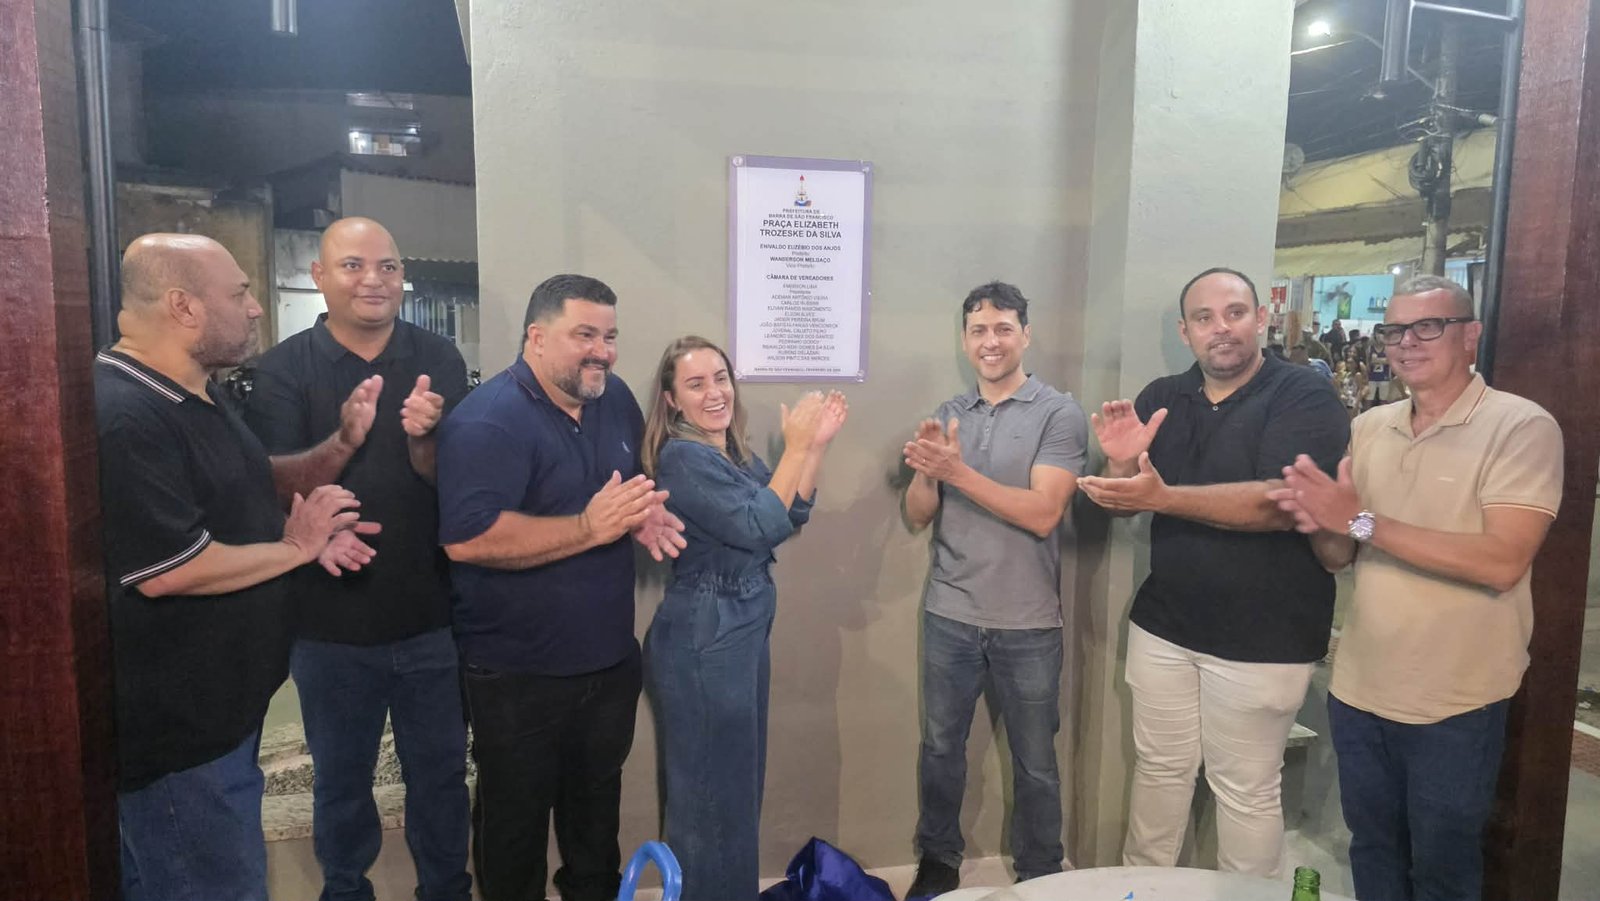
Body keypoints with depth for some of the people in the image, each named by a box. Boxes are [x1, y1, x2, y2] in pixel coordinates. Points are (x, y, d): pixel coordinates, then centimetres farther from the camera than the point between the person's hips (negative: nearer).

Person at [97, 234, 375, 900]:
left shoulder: (203, 396, 10)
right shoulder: (121, 417, -24)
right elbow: (169, 571, -28)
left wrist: (304, 526, 5)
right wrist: (297, 545, -14)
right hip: (176, 731, -10)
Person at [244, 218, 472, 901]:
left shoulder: (438, 361, -3)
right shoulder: (283, 370, -5)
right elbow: (275, 486, -14)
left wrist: (424, 440, -28)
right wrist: (344, 441, -33)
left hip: (431, 616, 1)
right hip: (330, 620, 0)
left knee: (440, 774, 16)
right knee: (340, 780, 20)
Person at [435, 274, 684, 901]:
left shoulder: (616, 399, 3)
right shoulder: (486, 421, -21)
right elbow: (467, 539, -31)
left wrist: (644, 514, -5)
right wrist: (591, 527, -32)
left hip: (611, 660, 7)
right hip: (518, 676, -6)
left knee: (598, 808, 25)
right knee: (515, 823, 14)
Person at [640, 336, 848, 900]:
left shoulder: (736, 451, 8)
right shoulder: (683, 457, -18)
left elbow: (790, 518, 8)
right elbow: (758, 528, -23)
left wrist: (816, 446, -1)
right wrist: (796, 447, -18)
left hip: (743, 627, 9)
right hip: (703, 636, -9)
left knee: (740, 778, 20)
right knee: (712, 789, 5)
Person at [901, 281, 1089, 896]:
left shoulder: (1059, 414, -7)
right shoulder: (946, 416, 5)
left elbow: (1042, 513, -18)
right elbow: (917, 518, 3)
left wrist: (957, 470, -22)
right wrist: (924, 471, -17)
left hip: (1027, 624, -3)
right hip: (948, 616, 3)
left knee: (1034, 762, 13)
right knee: (940, 746, 16)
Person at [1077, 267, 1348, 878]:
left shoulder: (1304, 395, -9)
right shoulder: (1161, 399, 7)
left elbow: (1281, 504, -23)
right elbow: (1117, 502, 8)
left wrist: (1163, 497, -29)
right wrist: (1120, 462, -14)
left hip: (1261, 638, -4)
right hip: (1163, 622, 5)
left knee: (1247, 790, 8)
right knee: (1158, 769, 17)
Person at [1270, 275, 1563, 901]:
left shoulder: (1522, 426, -11)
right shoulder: (1368, 428, 4)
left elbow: (1502, 562, -23)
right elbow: (1339, 557, 5)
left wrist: (1363, 522, -24)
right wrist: (1322, 525, -17)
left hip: (1456, 705, -4)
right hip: (1357, 690, 5)